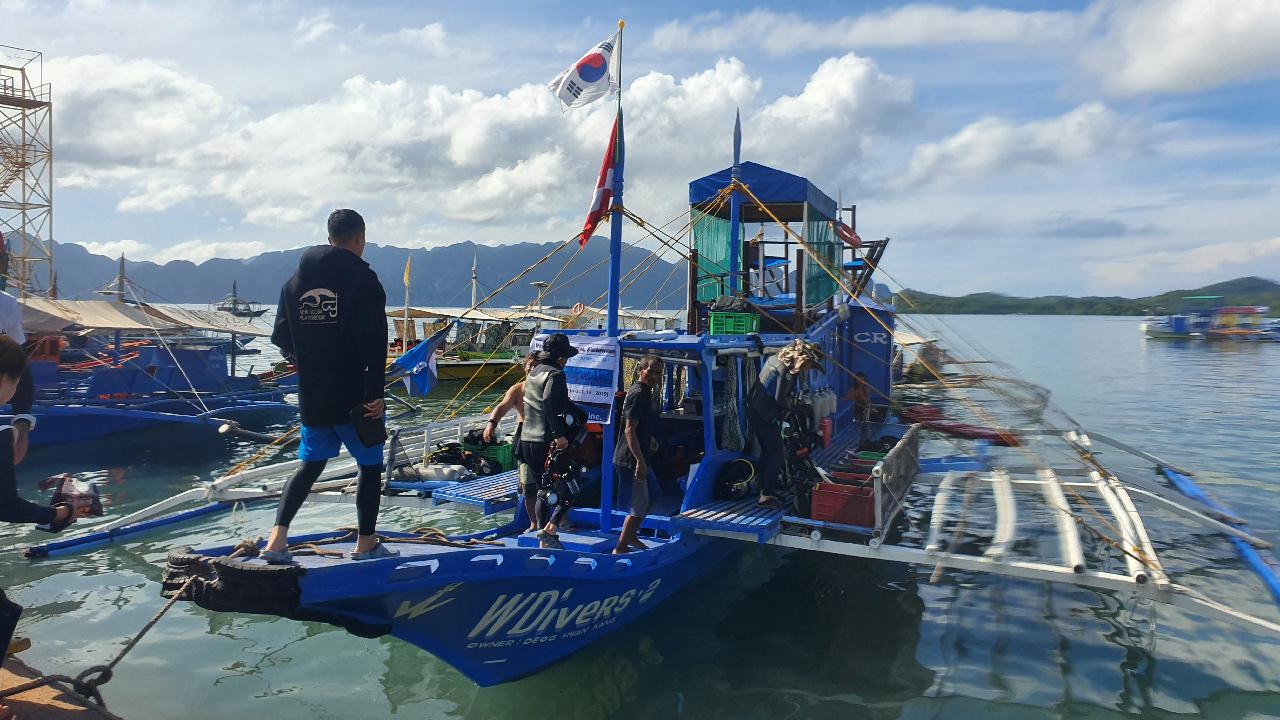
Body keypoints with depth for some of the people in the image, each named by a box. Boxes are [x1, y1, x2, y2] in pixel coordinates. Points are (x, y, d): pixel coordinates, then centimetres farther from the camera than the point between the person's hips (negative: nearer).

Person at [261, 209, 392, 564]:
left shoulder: (295, 280, 9)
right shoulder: (363, 278, -10)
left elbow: (281, 337, 11)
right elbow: (374, 341, -18)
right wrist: (375, 392, -17)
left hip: (311, 395, 6)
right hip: (353, 395, -5)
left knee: (311, 463, 17)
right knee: (370, 465, 9)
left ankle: (277, 538, 5)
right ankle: (365, 544, 16)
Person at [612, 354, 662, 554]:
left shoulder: (646, 392, 13)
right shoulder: (638, 393, -19)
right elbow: (629, 430, -24)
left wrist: (650, 439, 20)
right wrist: (640, 461, -26)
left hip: (640, 456, 10)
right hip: (632, 458, -10)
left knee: (649, 499, 21)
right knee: (639, 506, -3)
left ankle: (631, 537, 34)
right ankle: (620, 548, 6)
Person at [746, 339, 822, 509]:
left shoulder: (776, 359, 9)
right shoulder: (788, 370, -18)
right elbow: (780, 399, -20)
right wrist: (789, 406, -1)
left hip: (754, 410, 10)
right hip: (765, 415, -10)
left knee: (766, 451, 17)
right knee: (777, 453, -4)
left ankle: (764, 490, 24)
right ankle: (767, 495, -3)